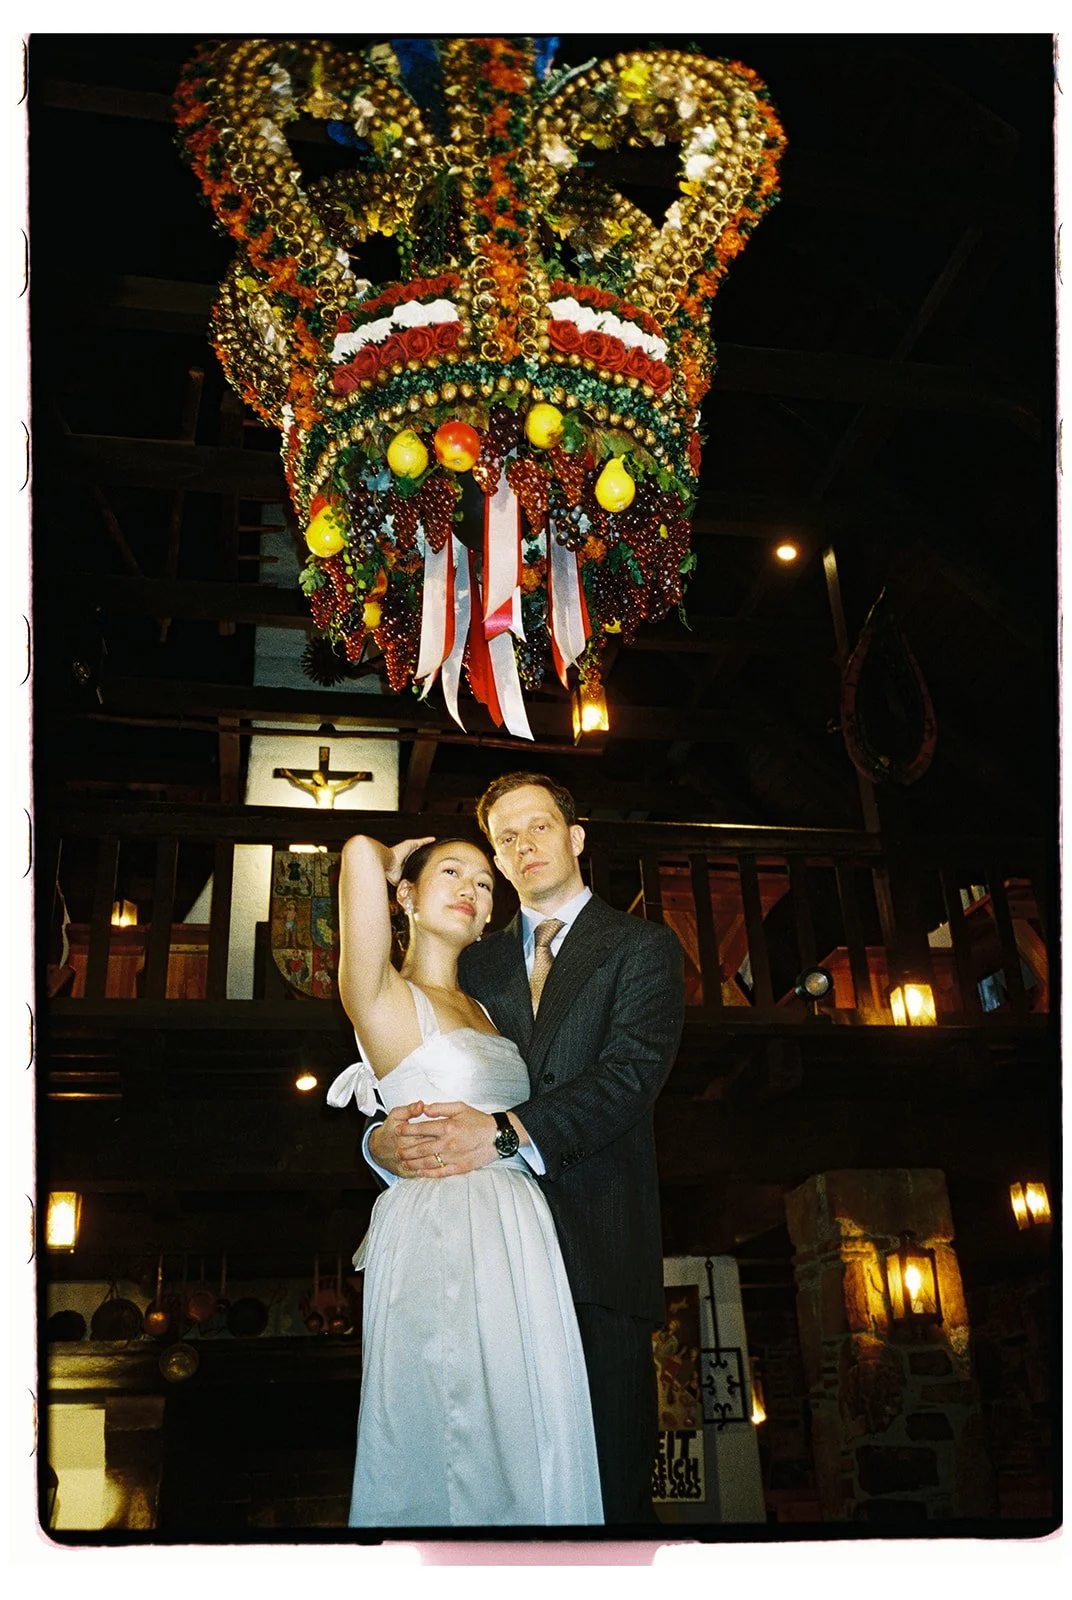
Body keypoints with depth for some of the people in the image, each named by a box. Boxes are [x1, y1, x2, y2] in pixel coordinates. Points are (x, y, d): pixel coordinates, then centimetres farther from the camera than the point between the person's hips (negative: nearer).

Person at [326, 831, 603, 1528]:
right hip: (440, 1240, -8)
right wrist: (387, 860, -1)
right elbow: (361, 852, -18)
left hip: (519, 1245, 8)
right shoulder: (386, 998, -6)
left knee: (527, 1446, 11)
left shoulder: (480, 1010, 17)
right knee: (450, 1455, 0)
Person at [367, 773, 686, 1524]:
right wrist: (383, 1138, -13)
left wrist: (508, 1132, -22)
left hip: (598, 1245, -3)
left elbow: (632, 1071, -10)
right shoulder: (478, 962, 20)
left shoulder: (642, 946, 7)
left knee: (611, 1477, -2)